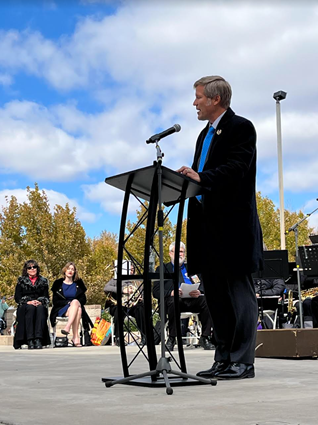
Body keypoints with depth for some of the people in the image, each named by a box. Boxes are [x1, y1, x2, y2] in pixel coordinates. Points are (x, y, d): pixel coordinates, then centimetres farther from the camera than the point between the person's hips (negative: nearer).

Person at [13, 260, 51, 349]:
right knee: (30, 308, -37)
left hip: (40, 305, 1)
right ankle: (30, 340, -46)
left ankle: (38, 339, -47)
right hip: (25, 306, -1)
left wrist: (40, 302, -12)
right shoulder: (21, 281, 15)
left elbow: (46, 297, 11)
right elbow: (17, 297, 5)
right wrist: (29, 302, -13)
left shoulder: (43, 281, 18)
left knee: (40, 308, -36)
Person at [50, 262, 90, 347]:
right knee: (77, 310, -36)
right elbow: (55, 302, 4)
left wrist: (74, 303, -9)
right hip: (61, 310, -2)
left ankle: (67, 327, -51)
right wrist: (68, 302, -12)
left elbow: (83, 299, 12)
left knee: (75, 302, -37)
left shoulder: (78, 284, 18)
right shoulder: (58, 284, 11)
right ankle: (76, 337, -48)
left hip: (77, 306, 2)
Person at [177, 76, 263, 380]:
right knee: (215, 294, 9)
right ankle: (224, 359, 16)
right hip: (207, 225, 9)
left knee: (238, 291, -5)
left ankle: (242, 361, -1)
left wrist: (201, 177, -30)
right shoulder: (205, 135, 22)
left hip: (233, 224, -9)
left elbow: (237, 167, -19)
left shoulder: (240, 127, -4)